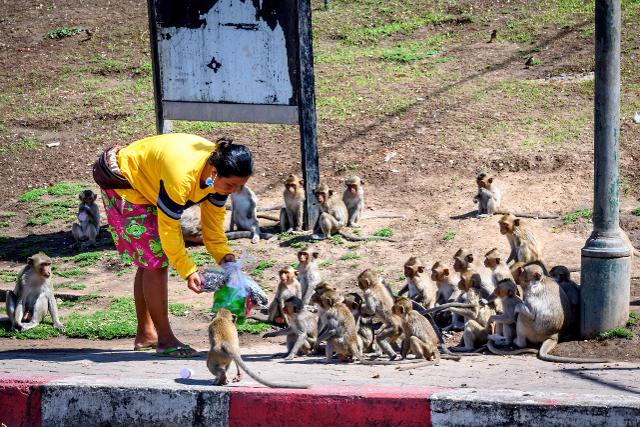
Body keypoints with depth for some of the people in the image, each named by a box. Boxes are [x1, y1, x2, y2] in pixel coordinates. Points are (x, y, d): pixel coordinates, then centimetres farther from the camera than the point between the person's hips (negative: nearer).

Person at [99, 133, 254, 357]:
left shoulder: (220, 174, -17)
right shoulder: (182, 175, -41)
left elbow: (213, 220, -6)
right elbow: (168, 229, -31)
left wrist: (225, 255, -19)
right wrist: (188, 271, -29)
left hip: (148, 184, 9)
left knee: (149, 261, 13)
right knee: (155, 260, -12)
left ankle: (145, 334, 23)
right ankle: (164, 339, -8)